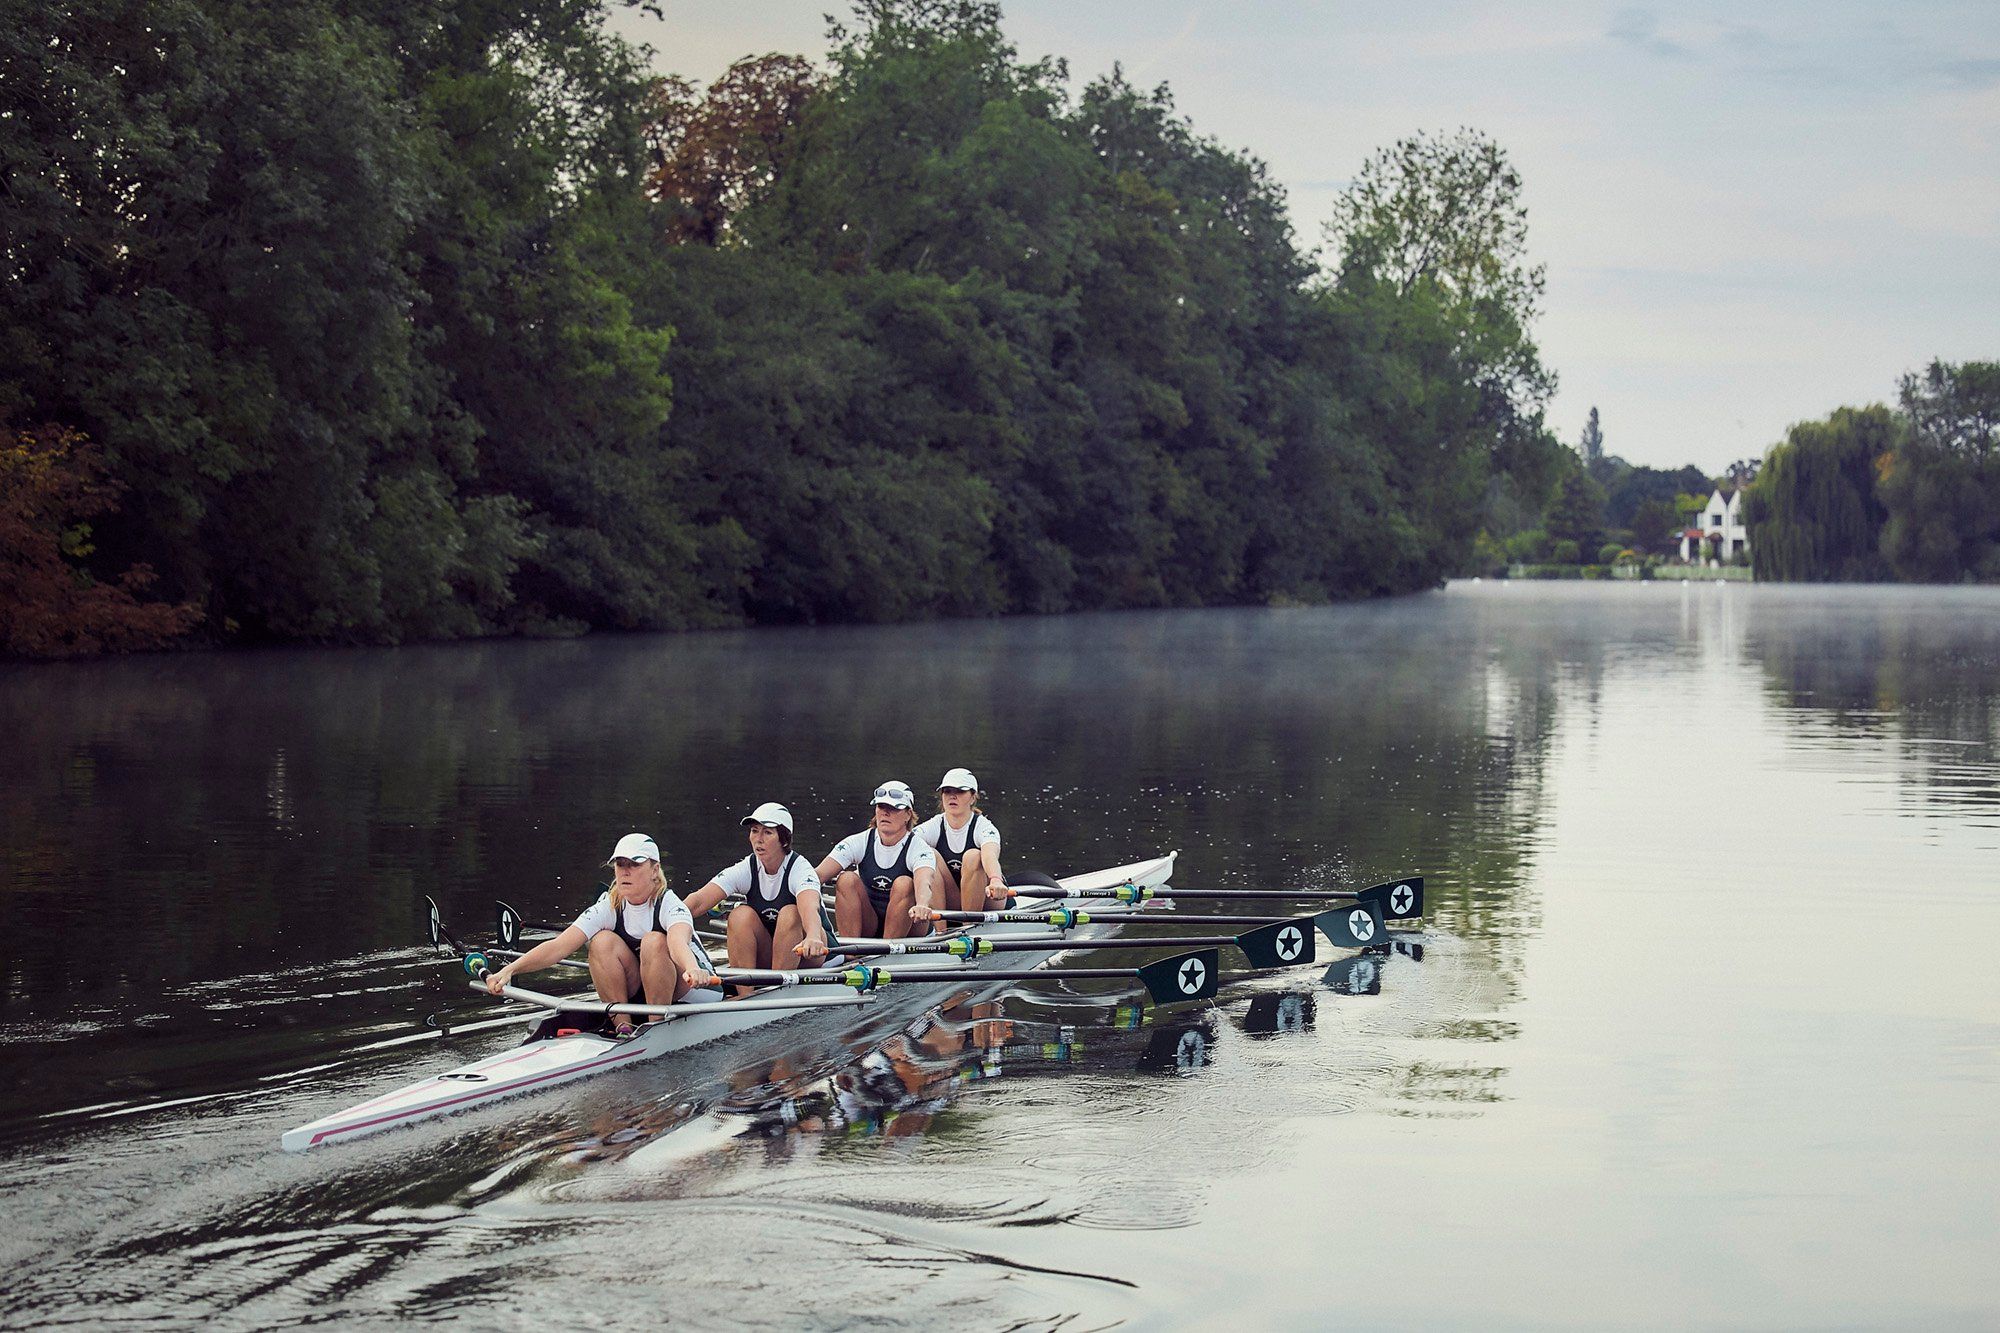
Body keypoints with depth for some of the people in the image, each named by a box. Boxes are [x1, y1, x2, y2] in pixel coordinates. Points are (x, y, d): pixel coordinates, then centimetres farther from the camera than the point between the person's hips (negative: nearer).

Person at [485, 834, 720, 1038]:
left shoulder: (669, 905, -21)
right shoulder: (608, 907, -10)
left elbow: (679, 942, -46)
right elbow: (559, 946, -21)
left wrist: (693, 969, -70)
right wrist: (510, 969, -35)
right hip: (633, 993, 4)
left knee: (654, 942, -32)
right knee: (603, 941, -22)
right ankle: (622, 1025, -19)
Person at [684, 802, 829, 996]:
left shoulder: (799, 869, -20)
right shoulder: (746, 870, -10)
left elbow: (810, 907, -43)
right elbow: (698, 900, -23)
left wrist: (813, 938, -66)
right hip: (764, 958, 3)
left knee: (790, 914, -31)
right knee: (742, 915, -24)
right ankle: (745, 997, -27)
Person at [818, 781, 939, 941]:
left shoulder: (917, 848, -14)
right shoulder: (860, 842, -5)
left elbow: (924, 882, -37)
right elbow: (819, 874, -18)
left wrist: (922, 906, -61)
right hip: (868, 927, 3)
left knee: (904, 884, -29)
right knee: (847, 879, -22)